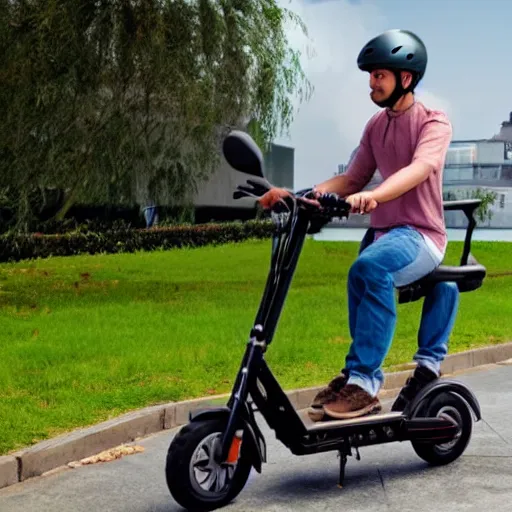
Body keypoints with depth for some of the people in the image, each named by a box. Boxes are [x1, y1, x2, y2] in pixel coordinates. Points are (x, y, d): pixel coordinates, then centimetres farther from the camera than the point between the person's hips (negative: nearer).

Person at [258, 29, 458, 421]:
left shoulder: (433, 122, -6)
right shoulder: (375, 126, 15)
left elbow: (420, 168, -27)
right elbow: (352, 179, 13)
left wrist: (372, 196, -46)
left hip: (421, 235, -8)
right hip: (382, 231, 9)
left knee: (369, 267, -33)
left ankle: (363, 381, -32)